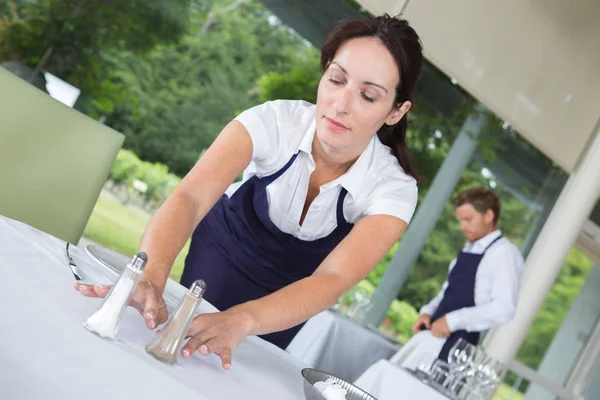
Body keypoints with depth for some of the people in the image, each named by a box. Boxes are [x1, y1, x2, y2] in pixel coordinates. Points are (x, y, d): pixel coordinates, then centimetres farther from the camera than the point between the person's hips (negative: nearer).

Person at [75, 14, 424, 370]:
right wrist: (149, 279, -63)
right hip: (217, 257, -1)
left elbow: (334, 280, -43)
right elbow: (190, 198, -43)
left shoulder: (393, 189, -29)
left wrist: (239, 321, -61)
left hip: (284, 298, 1)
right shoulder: (275, 121, -31)